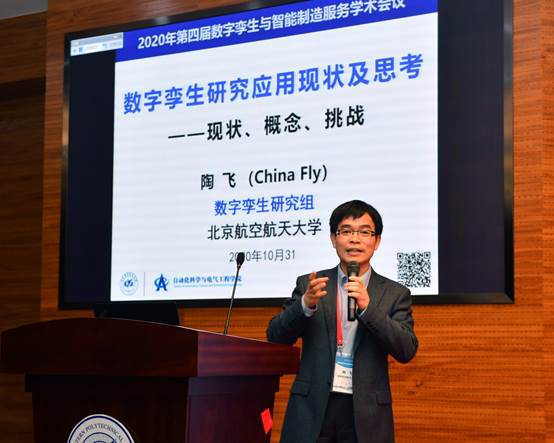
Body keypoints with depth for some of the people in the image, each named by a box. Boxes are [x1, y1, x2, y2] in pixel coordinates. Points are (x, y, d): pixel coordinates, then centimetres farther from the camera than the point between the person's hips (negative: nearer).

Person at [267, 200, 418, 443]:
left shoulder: (395, 294, 6)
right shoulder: (310, 285, 8)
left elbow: (407, 351, -5)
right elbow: (275, 337, 3)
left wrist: (367, 307, -16)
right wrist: (306, 303, -15)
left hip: (365, 413, 0)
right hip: (313, 409, 0)